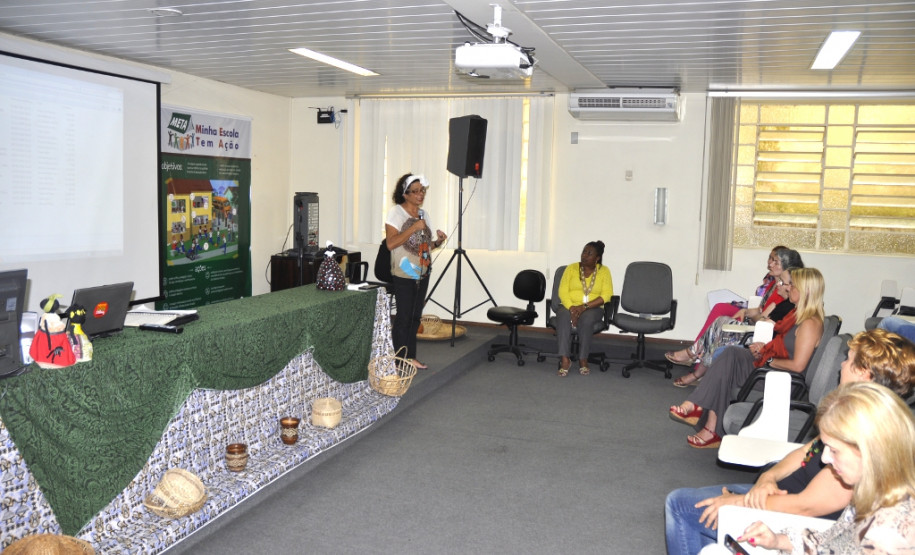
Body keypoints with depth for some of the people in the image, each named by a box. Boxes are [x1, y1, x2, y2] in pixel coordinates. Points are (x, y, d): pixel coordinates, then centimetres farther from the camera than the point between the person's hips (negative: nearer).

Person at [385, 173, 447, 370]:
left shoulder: (424, 214, 12)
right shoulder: (395, 212, -9)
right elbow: (391, 243, -19)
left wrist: (438, 242, -2)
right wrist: (414, 228, -22)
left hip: (423, 273, 7)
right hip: (404, 274, -7)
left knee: (415, 317, 11)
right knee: (403, 317, -4)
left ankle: (411, 357, 20)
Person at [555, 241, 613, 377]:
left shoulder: (604, 271, 5)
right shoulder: (571, 268, 8)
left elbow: (606, 295, -7)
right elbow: (563, 291, -1)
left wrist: (584, 307, -19)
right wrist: (571, 308, -20)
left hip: (593, 308, -1)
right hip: (569, 306, 1)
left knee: (586, 318, -37)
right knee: (563, 317, -35)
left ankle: (583, 360, -29)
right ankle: (565, 359, -40)